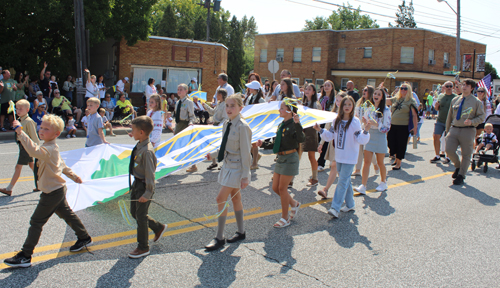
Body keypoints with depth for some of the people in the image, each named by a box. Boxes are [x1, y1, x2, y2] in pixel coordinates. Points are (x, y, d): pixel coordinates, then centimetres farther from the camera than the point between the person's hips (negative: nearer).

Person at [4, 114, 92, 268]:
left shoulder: (49, 149, -24)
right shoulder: (52, 148, 9)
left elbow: (34, 151, -47)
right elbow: (62, 165, 22)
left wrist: (20, 132, -47)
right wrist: (73, 176, 32)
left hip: (52, 192, -10)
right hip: (58, 189, 10)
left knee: (36, 222, -3)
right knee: (67, 214, 22)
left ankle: (25, 256, 6)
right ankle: (84, 238, 37)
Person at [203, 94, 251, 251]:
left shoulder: (242, 127, -19)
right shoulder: (226, 123, 4)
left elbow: (245, 153, -19)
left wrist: (245, 175, -19)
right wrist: (213, 155, 20)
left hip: (237, 168, -8)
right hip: (227, 165, 8)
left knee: (221, 199, -8)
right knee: (235, 198, 17)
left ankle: (219, 238, 5)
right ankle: (241, 232, 32)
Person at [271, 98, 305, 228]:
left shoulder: (293, 124, -15)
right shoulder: (282, 124, 10)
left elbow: (301, 139, -33)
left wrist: (297, 124, -42)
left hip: (290, 159, -8)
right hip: (280, 158, 8)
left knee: (282, 188, -3)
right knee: (275, 188, 10)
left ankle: (285, 218, 12)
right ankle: (294, 204, 32)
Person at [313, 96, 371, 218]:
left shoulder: (355, 121, -11)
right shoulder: (337, 120, 5)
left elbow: (361, 140, -15)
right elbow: (330, 136, 9)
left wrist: (366, 130, -32)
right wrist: (320, 130, -4)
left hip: (350, 157, -6)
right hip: (339, 156, 6)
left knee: (343, 181, -8)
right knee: (345, 181, 16)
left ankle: (335, 207, -6)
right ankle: (350, 204, 30)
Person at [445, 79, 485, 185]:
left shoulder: (476, 102, 2)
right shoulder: (455, 100, 13)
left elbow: (481, 117, 2)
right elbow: (450, 116, 18)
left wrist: (472, 122, -17)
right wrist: (448, 130, 16)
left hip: (468, 131, -3)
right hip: (454, 129, 3)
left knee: (466, 154, 3)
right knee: (449, 150, -9)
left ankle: (461, 176, 15)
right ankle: (458, 166, 20)